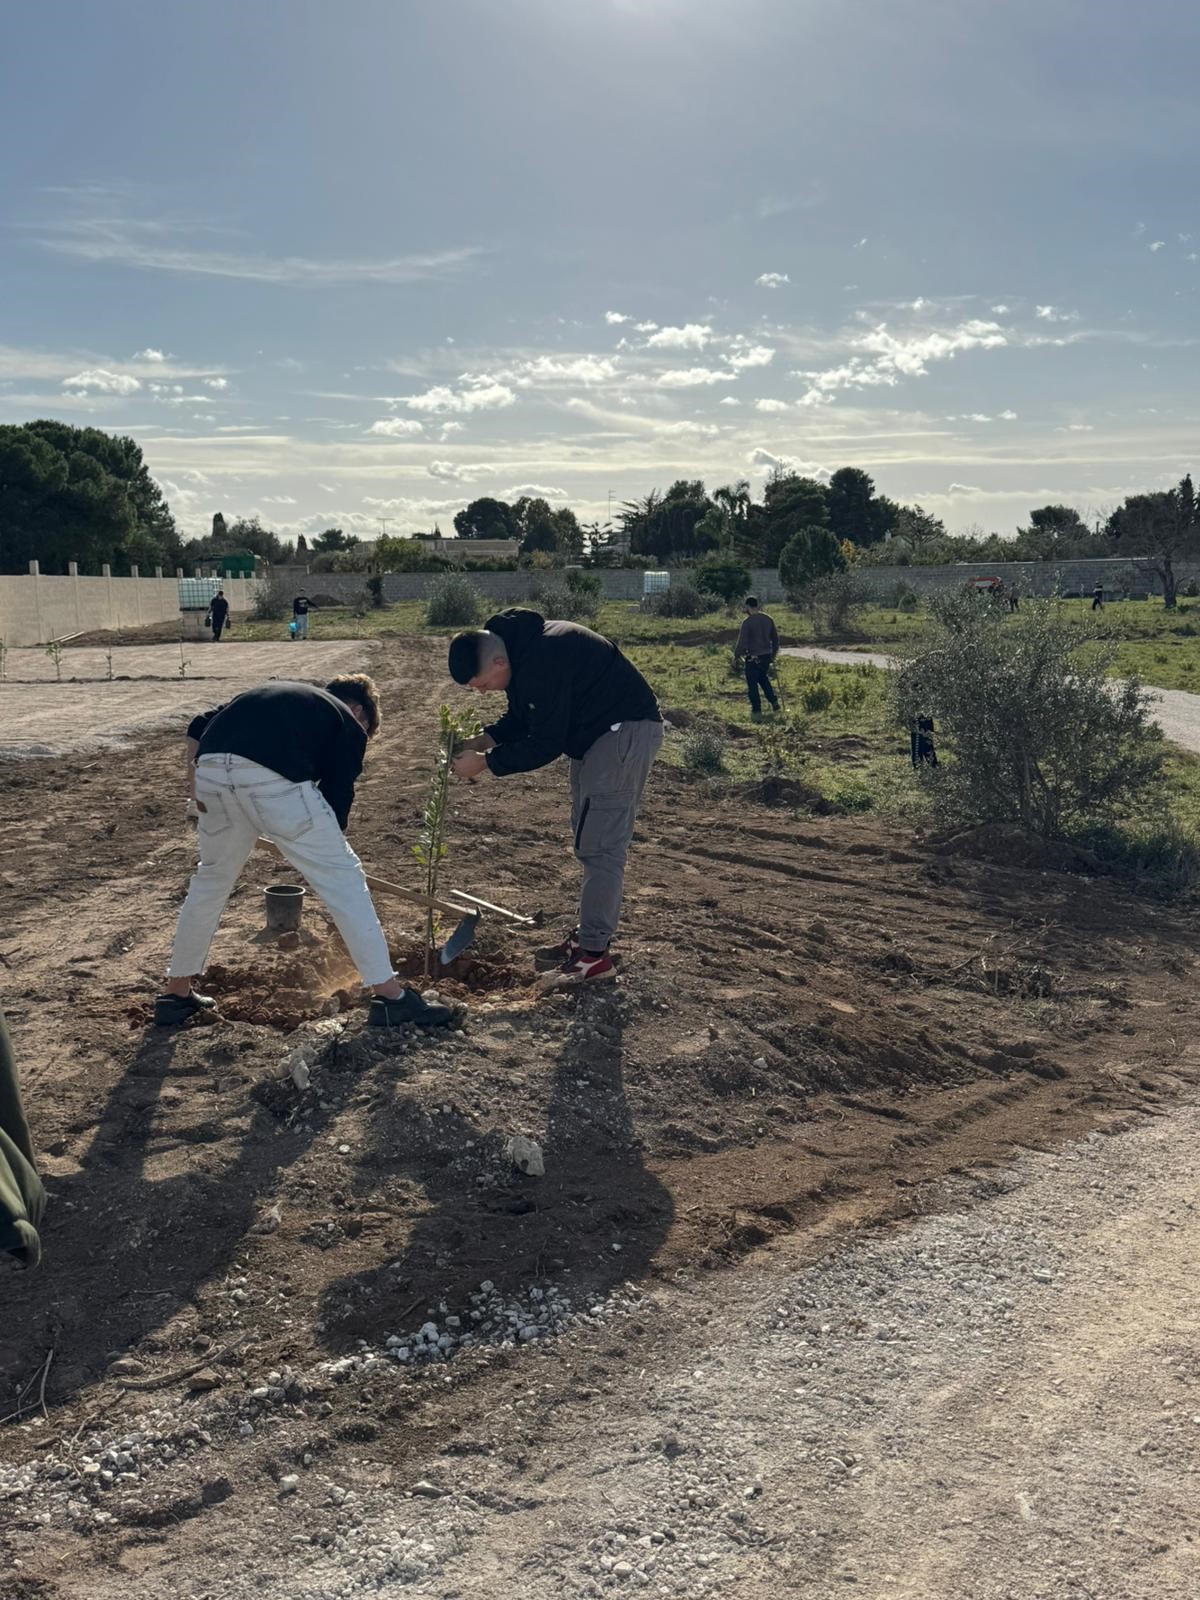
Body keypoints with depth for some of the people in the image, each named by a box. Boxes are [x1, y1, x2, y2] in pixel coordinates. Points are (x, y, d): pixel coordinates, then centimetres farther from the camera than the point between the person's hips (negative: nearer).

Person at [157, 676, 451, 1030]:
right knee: (342, 878, 7)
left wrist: (195, 782, 20)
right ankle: (390, 995, 8)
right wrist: (329, 849, 29)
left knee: (211, 879, 26)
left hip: (211, 770, 6)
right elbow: (337, 796, 16)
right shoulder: (348, 724, 21)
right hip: (273, 777, -6)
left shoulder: (270, 694, 36)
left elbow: (198, 726, 24)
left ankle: (176, 993, 37)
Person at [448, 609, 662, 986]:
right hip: (593, 731, 11)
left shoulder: (542, 663, -30)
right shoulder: (520, 648, 2)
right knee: (588, 837, 15)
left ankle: (594, 954, -7)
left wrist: (486, 762, -18)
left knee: (600, 844, -11)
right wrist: (484, 740, -2)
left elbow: (545, 745, -25)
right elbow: (522, 718, 14)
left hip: (626, 730, -11)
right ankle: (588, 934, 24)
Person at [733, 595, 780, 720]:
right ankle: (774, 702, 22)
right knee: (763, 678, 28)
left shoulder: (747, 621, -16)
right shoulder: (768, 619, 4)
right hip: (766, 656, 6)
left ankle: (757, 712, 5)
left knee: (752, 684, 4)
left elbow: (742, 642, -16)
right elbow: (775, 639, 12)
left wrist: (736, 656, -3)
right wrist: (773, 654, 26)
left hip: (753, 658, -6)